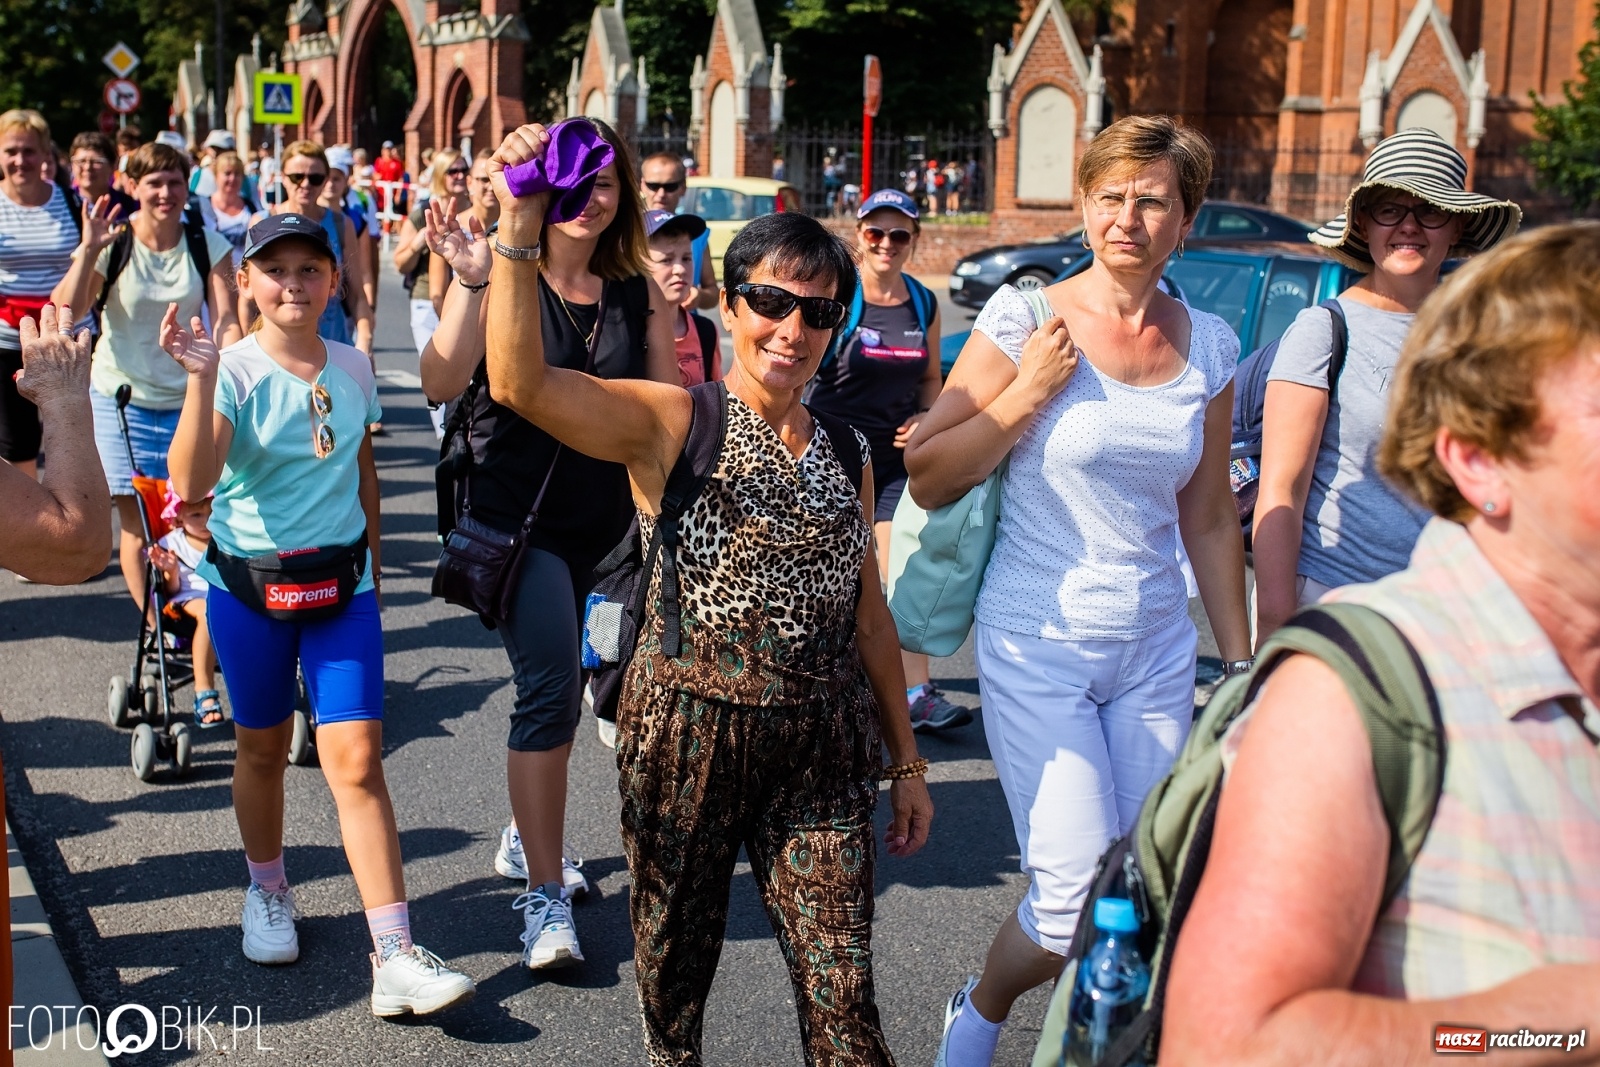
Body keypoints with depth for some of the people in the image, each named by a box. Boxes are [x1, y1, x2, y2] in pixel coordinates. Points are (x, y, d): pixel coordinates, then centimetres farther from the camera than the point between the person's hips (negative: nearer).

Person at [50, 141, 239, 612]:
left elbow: (226, 319, -7)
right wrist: (89, 251, -27)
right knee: (137, 523, 1)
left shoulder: (208, 244, 0)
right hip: (121, 398, -1)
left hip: (188, 401, 1)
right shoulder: (112, 245, -5)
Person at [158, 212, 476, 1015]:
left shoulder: (353, 368, 1)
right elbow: (191, 483, -26)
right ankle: (267, 892, 41)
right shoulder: (235, 370, -11)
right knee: (263, 747, 14)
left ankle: (395, 956, -9)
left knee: (357, 761, -7)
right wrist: (200, 379, -35)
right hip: (247, 580, -1)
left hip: (341, 582, 2)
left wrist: (372, 559, 21)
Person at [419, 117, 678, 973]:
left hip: (605, 520, 5)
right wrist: (469, 284, -29)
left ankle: (526, 838, 37)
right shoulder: (504, 279, -8)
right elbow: (441, 384, -20)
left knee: (560, 687, 14)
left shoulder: (639, 295, 3)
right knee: (552, 686, -14)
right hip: (518, 514, -4)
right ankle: (545, 895, -7)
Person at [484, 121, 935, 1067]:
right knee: (675, 962, 13)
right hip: (689, 731, -3)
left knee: (843, 990, 1)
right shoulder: (671, 426, -5)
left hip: (822, 744, 3)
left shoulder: (846, 451, 9)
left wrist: (907, 760, 17)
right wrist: (519, 227, -32)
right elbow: (520, 381, -23)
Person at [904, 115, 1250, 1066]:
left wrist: (1241, 658, 14)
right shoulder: (1028, 320, -6)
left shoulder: (1208, 345, 6)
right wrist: (1031, 389, -15)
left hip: (1157, 649, 4)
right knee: (1081, 896, -10)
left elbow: (1208, 519, 14)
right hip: (1039, 641, -4)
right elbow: (928, 477, -5)